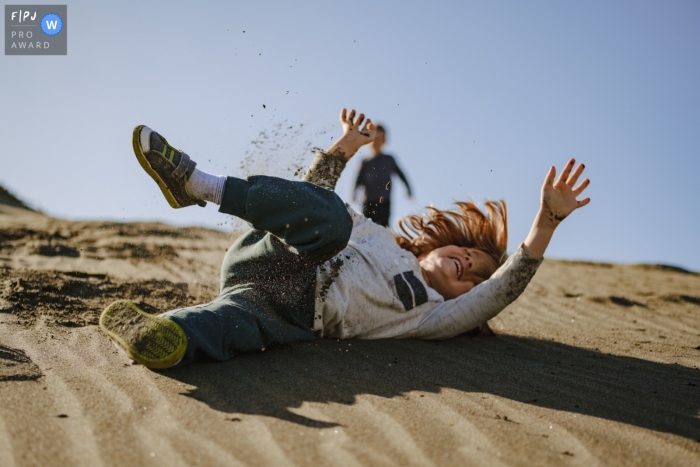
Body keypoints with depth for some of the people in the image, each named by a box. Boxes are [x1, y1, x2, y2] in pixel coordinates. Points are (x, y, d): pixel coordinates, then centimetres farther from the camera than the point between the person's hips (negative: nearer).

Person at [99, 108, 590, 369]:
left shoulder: (435, 316, 16)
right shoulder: (377, 236, 30)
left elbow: (506, 288, 0)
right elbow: (308, 198, 30)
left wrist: (549, 218, -10)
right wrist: (343, 148, 19)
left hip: (293, 319, -2)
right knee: (328, 214, -30)